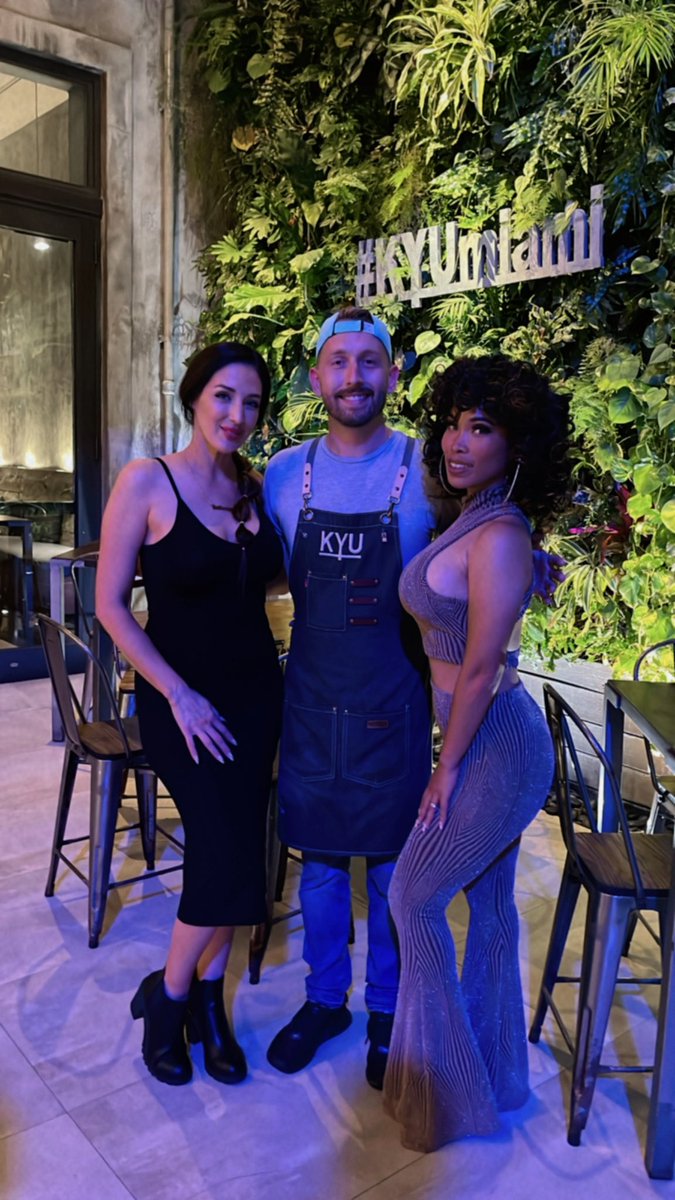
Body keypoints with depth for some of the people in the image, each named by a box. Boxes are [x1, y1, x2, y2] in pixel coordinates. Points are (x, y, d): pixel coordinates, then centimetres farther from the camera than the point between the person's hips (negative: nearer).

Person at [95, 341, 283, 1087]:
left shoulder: (258, 487, 2)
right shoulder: (147, 482, -11)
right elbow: (111, 605, -10)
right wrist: (180, 695, -13)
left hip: (255, 691, 5)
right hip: (180, 698, -4)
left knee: (230, 855, 9)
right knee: (229, 858, -7)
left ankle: (207, 1000, 31)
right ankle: (167, 996, 21)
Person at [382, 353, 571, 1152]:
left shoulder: (497, 538, -23)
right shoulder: (477, 519, 6)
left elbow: (480, 669, -20)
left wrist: (447, 769, -10)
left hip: (493, 749, -9)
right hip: (498, 742, 9)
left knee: (415, 898, 6)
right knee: (489, 902, 20)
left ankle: (449, 1089, 25)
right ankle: (494, 1070, 40)